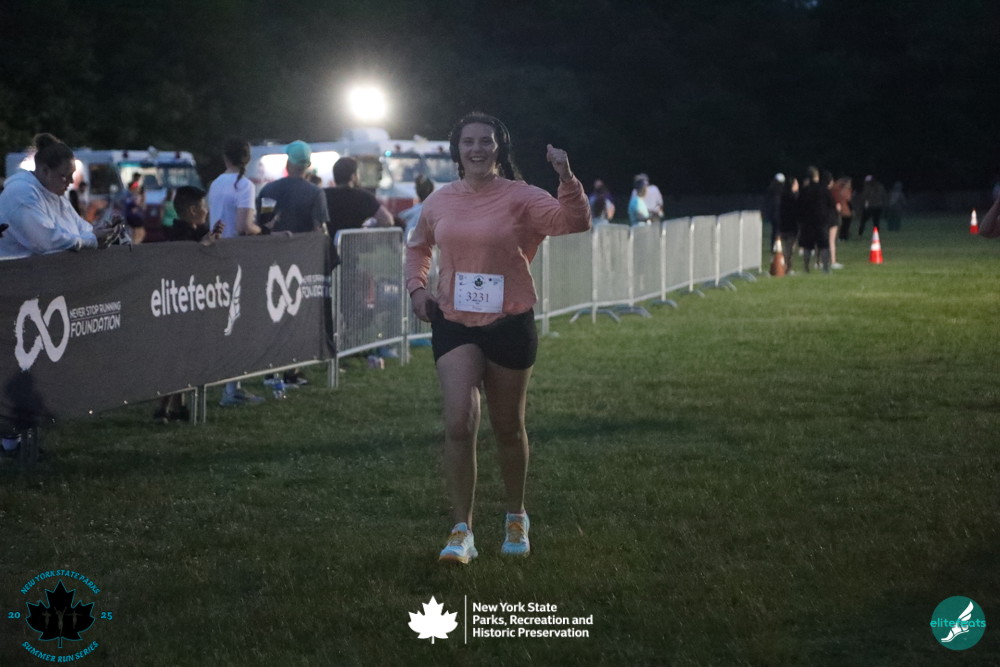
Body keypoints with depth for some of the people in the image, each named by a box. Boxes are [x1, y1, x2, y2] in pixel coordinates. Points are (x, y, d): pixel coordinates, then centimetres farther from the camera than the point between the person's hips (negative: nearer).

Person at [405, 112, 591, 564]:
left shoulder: (520, 198, -6)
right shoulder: (439, 202, 4)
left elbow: (573, 222, -19)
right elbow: (418, 246, 23)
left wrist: (567, 180, -33)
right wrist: (416, 286, 7)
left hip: (509, 324, -1)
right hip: (453, 323, 1)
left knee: (508, 427, 12)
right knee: (459, 423, -14)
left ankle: (516, 518, 34)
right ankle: (461, 531, -7)